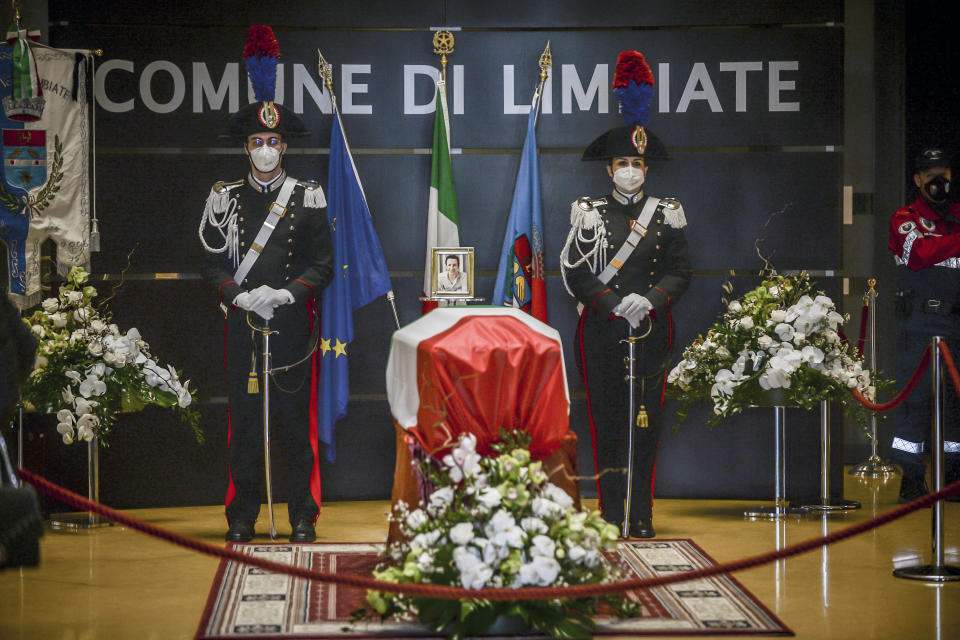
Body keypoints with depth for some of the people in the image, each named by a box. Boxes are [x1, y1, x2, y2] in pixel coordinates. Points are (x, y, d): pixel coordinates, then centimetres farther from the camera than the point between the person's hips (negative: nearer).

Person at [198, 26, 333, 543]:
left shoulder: (308, 199, 6)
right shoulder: (225, 199, 8)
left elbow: (323, 263, 4)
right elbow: (214, 263, 6)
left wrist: (286, 294, -12)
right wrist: (242, 296, -11)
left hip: (292, 323, -1)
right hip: (242, 325, 1)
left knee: (296, 421, 0)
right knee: (243, 420, 2)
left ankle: (303, 516, 7)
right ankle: (242, 516, 10)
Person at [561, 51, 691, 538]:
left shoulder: (666, 214, 8)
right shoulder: (590, 215, 4)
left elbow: (679, 273, 4)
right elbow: (576, 277, -1)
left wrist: (650, 300, -14)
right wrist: (617, 305, -14)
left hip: (651, 332, 1)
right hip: (601, 333, -1)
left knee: (646, 421, 1)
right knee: (607, 422, -1)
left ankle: (642, 516, 8)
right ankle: (612, 514, 5)